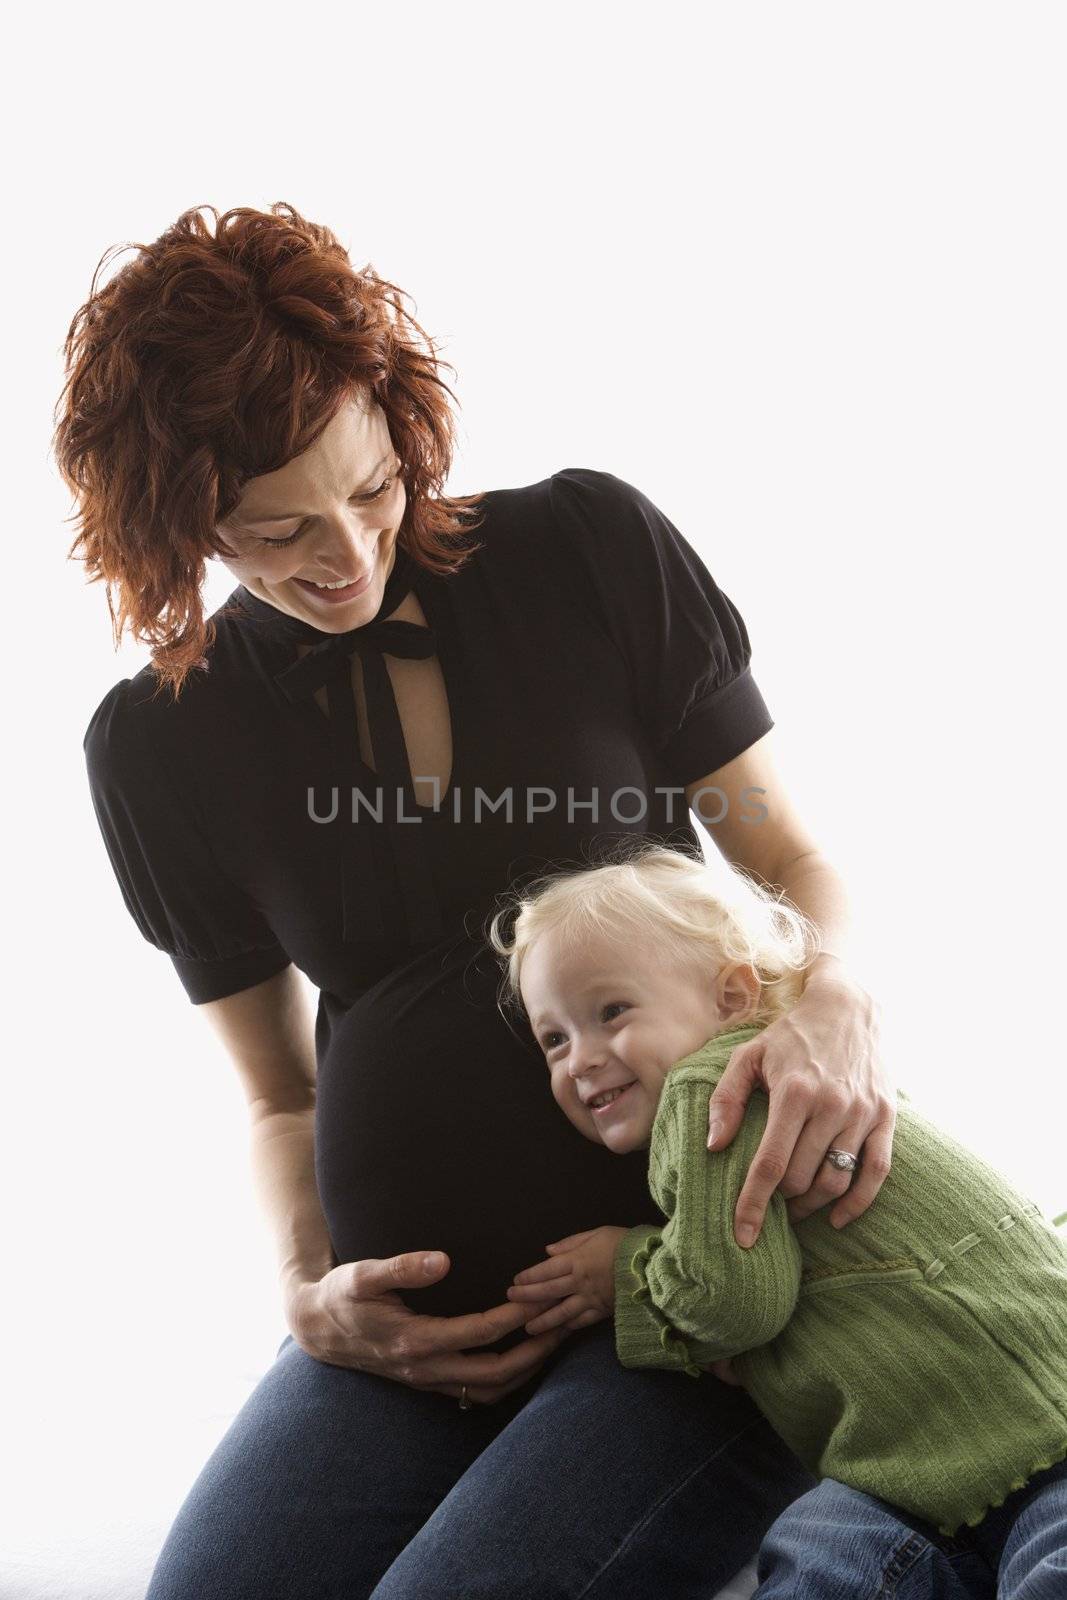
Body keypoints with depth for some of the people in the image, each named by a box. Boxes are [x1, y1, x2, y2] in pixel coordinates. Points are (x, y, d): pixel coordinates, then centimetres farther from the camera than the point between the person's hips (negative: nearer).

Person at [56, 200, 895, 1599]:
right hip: (415, 1315, 3)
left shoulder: (589, 550, -3)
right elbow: (278, 1088, 12)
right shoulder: (158, 746, 3)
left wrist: (840, 1004, -18)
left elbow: (789, 853, 4)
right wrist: (312, 1295, -5)